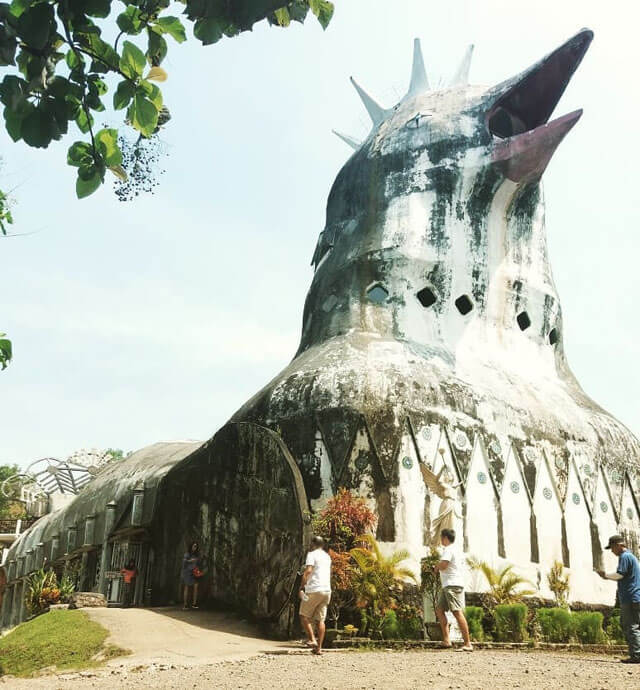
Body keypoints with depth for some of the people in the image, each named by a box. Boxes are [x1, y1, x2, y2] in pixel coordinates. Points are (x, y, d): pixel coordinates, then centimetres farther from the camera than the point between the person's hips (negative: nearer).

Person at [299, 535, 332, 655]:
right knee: (320, 619, 7)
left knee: (304, 616, 5)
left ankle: (312, 640, -8)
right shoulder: (327, 556, 19)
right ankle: (319, 647, 4)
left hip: (314, 590, -6)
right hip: (327, 590, 6)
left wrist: (301, 587, -16)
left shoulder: (312, 554, -2)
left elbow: (308, 571, -16)